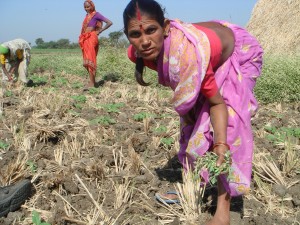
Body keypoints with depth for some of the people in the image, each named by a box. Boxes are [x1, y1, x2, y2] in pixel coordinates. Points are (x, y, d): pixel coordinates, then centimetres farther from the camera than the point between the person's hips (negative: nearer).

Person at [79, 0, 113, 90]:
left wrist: (99, 31, -7)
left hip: (91, 38, -8)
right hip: (85, 39, 8)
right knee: (86, 62, 9)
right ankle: (93, 81, 17)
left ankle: (91, 83, -14)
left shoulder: (96, 14, -4)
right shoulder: (87, 15, 16)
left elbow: (109, 23, -11)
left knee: (89, 60, -13)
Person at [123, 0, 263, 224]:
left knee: (229, 121, -19)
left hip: (240, 52, -6)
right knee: (191, 117, 6)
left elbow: (216, 102, -32)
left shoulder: (187, 51, -44)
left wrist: (221, 144, -42)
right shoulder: (138, 52, -25)